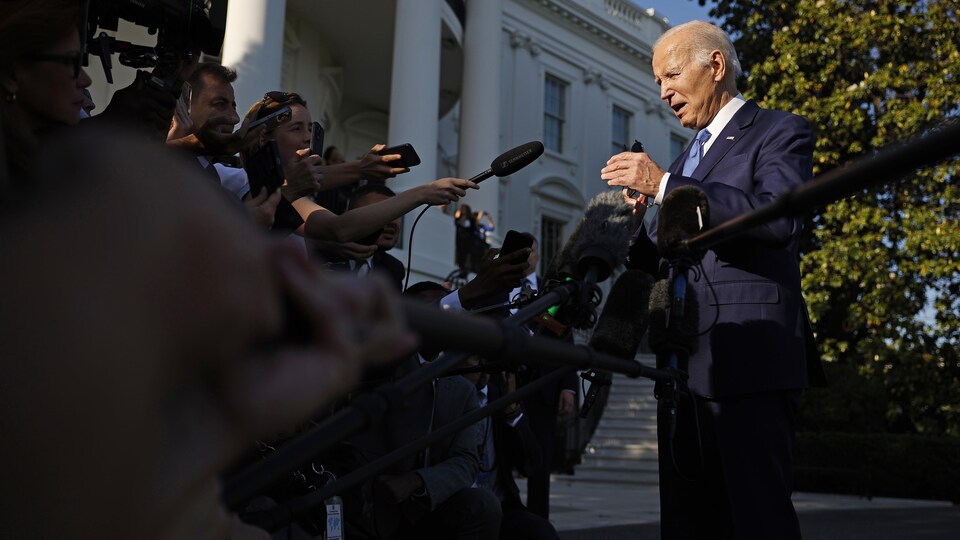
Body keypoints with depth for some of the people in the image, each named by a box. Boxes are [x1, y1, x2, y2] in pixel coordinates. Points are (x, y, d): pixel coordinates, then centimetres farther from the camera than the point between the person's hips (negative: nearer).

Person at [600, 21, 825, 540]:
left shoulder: (780, 131, 2)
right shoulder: (687, 157, 25)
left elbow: (779, 218, -18)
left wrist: (664, 186, -20)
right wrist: (633, 232, 2)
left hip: (748, 358, -7)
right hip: (686, 361, 8)